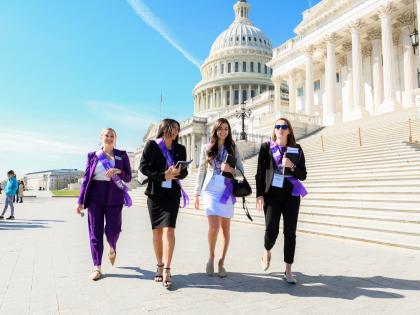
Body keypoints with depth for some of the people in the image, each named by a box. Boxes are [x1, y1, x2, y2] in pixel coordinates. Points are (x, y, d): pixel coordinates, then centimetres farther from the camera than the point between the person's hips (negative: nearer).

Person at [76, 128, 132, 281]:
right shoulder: (93, 156, 9)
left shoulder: (122, 155, 8)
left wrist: (118, 171, -16)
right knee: (95, 231, 0)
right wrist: (80, 201, 1)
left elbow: (128, 177, 5)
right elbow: (86, 179, 6)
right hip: (95, 196, 1)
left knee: (113, 230, -1)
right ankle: (97, 267, 10)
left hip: (114, 197, 0)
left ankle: (112, 249, 34)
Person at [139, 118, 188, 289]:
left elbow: (184, 171, 10)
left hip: (172, 194, 1)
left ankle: (167, 270, -8)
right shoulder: (151, 145, 1)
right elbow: (143, 167, -5)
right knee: (157, 230, 7)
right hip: (155, 193, -1)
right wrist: (163, 175, -15)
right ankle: (159, 266, 21)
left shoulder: (180, 149, 9)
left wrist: (178, 172, -13)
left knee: (169, 229, -11)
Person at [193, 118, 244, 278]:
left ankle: (221, 262, 19)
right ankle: (211, 256, 12)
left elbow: (241, 171, 7)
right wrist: (197, 194, 5)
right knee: (214, 227, -14)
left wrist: (231, 170, -15)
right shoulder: (207, 148, 8)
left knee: (225, 228, 5)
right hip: (211, 191, -1)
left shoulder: (233, 148, 9)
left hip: (227, 192, 2)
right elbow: (201, 172, 8)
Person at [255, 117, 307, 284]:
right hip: (272, 195, -1)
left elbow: (303, 175, 7)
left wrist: (292, 166, -13)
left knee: (290, 232, 1)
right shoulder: (266, 147, 4)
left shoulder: (297, 149, 7)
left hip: (291, 195, 2)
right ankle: (267, 252, 29)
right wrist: (260, 195, -6)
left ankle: (288, 271, 14)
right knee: (271, 230, -6)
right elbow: (260, 173, 2)